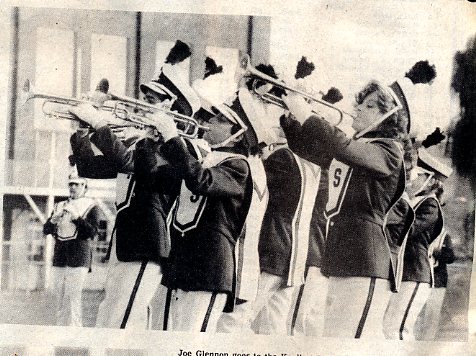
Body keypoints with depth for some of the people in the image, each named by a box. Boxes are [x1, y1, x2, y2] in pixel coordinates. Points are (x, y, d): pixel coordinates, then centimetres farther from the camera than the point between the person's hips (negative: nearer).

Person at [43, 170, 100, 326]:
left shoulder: (90, 206, 3)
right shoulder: (60, 205, 17)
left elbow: (93, 232, -10)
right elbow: (45, 230, 11)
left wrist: (76, 216, -18)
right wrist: (54, 219, -9)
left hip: (79, 256, -5)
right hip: (59, 256, 5)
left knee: (73, 297, -12)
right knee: (59, 298, 6)